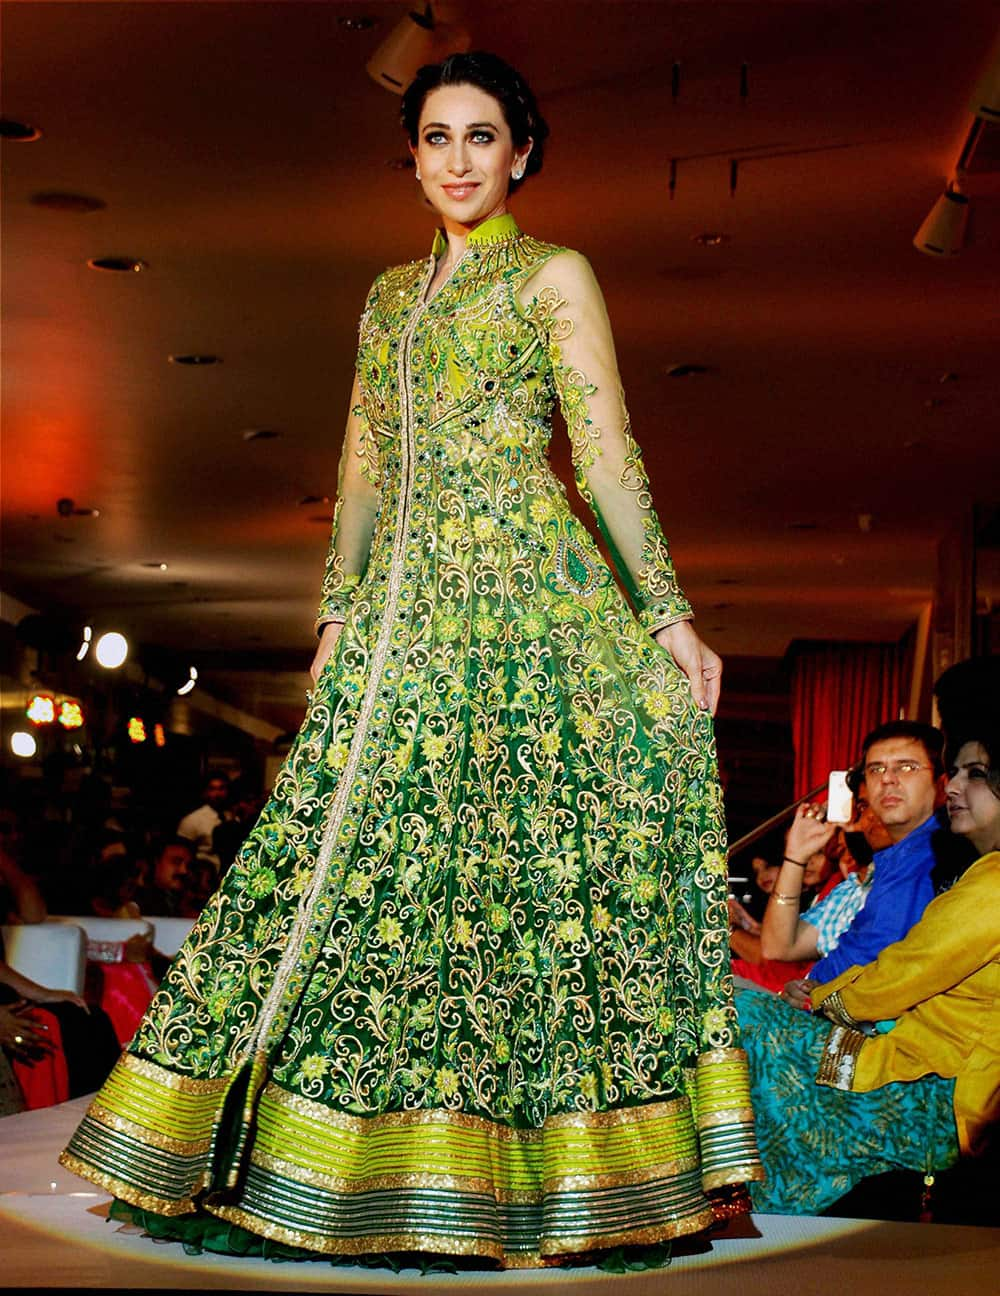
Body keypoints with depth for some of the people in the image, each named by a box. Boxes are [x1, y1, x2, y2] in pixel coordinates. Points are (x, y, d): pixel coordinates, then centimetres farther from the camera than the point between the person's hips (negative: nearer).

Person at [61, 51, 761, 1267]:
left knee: (522, 854, -7)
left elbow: (609, 454, -2)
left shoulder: (553, 277, 5)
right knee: (370, 852, 1)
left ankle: (544, 1170, 1)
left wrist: (668, 616, -7)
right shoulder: (391, 295, 21)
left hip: (526, 592, -5)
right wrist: (336, 613, 15)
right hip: (405, 603, 5)